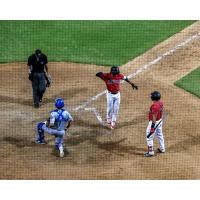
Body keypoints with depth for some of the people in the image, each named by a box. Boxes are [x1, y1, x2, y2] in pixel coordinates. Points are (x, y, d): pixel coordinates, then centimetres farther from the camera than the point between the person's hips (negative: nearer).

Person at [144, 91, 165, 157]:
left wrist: (153, 126, -23)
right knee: (160, 135, 23)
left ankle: (150, 152, 5)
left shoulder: (154, 106, -29)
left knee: (149, 137, 1)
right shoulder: (161, 103, -1)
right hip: (160, 121, 10)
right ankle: (162, 149, 37)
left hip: (154, 122, -10)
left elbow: (154, 117, -27)